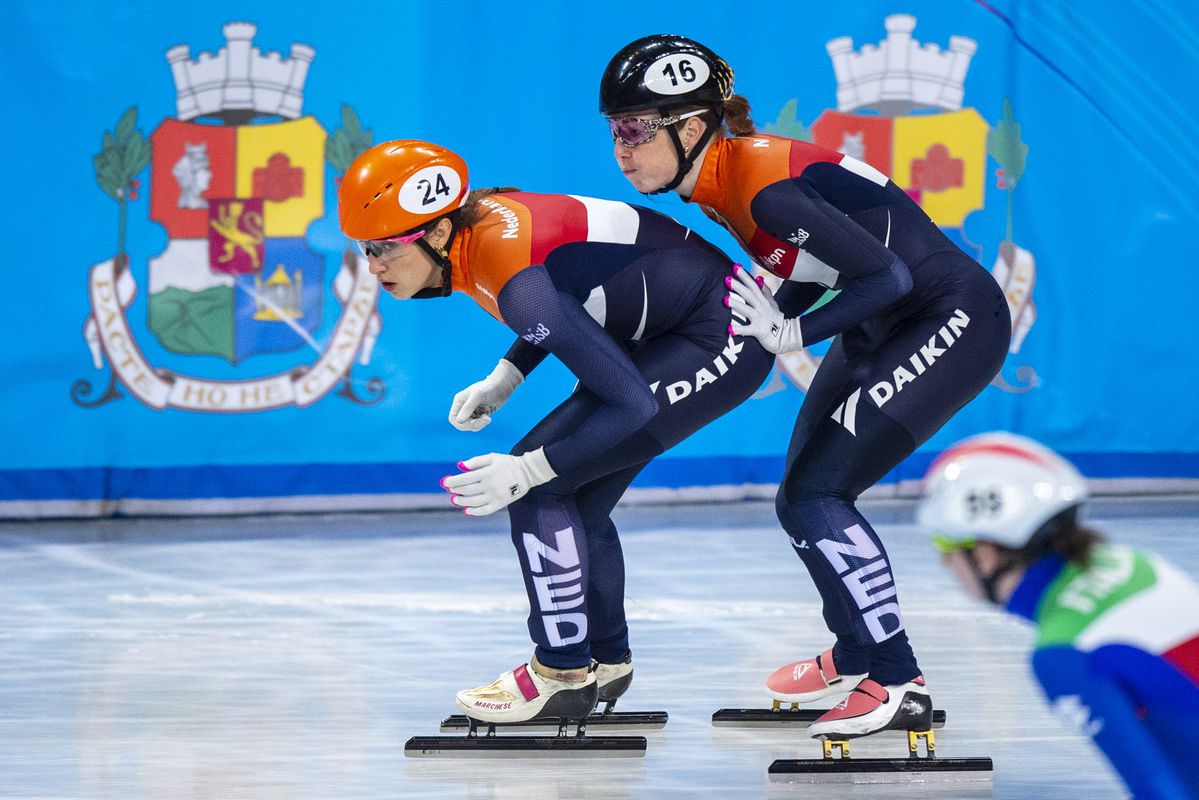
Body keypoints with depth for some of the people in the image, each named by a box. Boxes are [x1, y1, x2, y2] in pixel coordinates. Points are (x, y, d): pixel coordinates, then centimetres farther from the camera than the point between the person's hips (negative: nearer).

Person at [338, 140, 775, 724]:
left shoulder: (514, 276, -31)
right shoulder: (473, 221, -4)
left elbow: (632, 403, -27)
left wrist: (529, 469, -23)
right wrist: (503, 381, 6)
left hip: (718, 340, -9)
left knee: (540, 486, -12)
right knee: (575, 500, 13)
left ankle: (564, 675, -2)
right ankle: (606, 661, 31)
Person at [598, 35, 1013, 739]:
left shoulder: (765, 187, -28)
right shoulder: (717, 179, 0)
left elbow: (887, 274, -26)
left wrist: (789, 333, -27)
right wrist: (766, 319, -1)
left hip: (953, 323, -10)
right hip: (880, 331, 10)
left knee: (816, 497, -14)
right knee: (802, 502, 12)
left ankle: (901, 685, -7)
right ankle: (855, 659, 33)